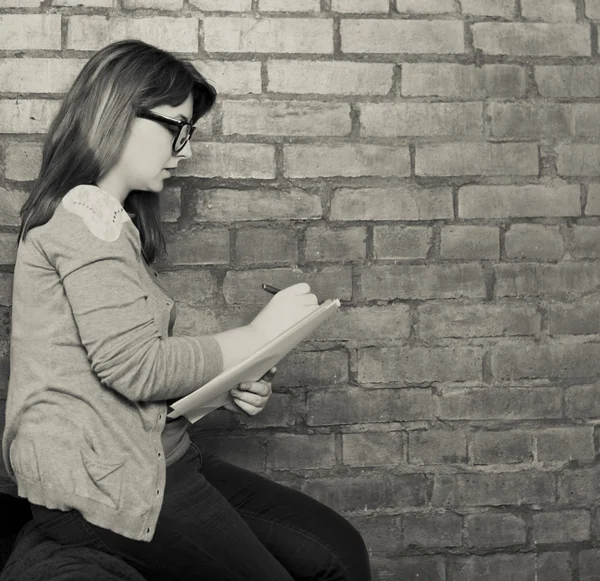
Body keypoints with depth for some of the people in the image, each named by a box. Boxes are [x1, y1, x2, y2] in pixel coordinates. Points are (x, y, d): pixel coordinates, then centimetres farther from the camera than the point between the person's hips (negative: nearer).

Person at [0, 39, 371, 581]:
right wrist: (256, 336, -10)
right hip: (101, 481, -9)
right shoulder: (85, 212, -13)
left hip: (158, 456, 9)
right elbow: (133, 368, -20)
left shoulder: (113, 218, 18)